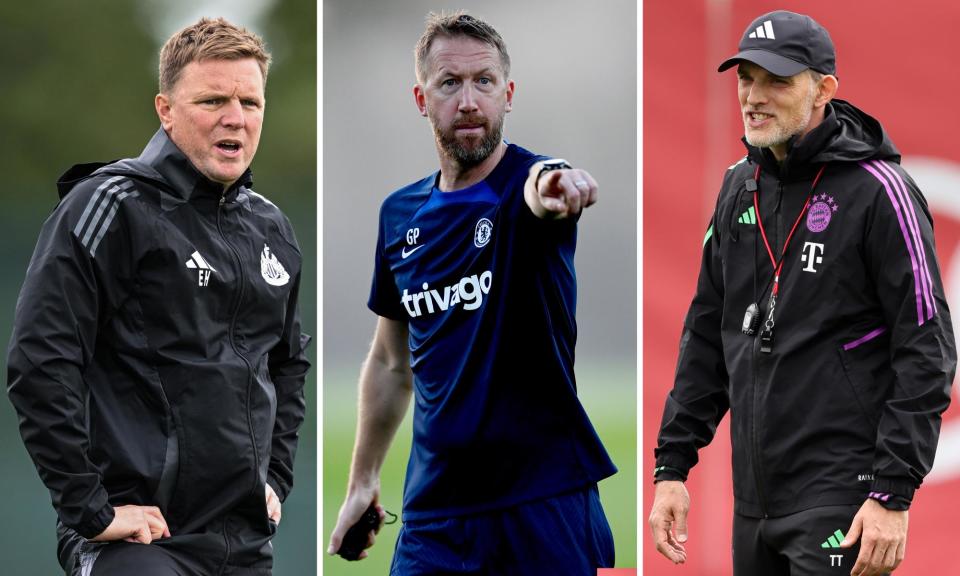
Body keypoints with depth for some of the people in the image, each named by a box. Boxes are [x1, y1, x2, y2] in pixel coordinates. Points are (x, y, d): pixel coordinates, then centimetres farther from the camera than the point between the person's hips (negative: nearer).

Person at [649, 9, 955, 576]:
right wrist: (672, 465, 13)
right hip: (753, 502, 7)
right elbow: (707, 337, 19)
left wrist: (894, 493, -17)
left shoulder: (877, 189, -10)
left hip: (842, 505, -7)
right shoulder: (740, 188, 12)